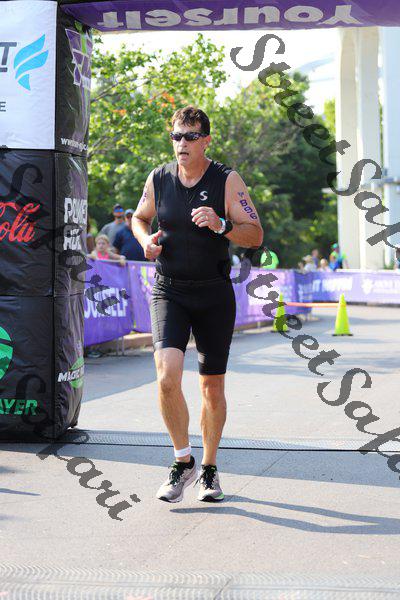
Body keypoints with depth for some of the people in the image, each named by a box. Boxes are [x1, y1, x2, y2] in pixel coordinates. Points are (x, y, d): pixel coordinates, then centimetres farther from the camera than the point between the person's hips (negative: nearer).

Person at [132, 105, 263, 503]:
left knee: (213, 387, 8)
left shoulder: (227, 180, -6)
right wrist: (146, 240, -2)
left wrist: (221, 225, -26)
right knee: (167, 375, -19)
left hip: (214, 294, -1)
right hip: (168, 291, 1)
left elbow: (255, 236, -9)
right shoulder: (158, 179, 1)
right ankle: (183, 462, 0)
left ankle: (209, 469, 27)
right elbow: (140, 217, 20)